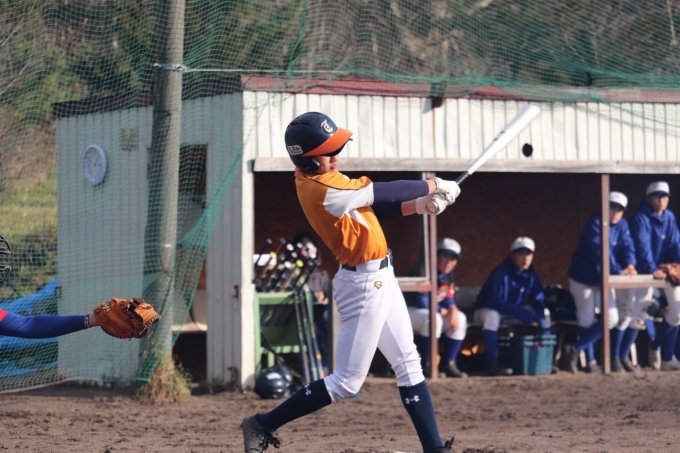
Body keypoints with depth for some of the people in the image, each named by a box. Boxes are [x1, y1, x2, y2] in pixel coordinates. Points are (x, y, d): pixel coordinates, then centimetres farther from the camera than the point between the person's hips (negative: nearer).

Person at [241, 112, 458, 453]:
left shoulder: (322, 178, 5)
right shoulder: (320, 189, -24)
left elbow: (376, 205, 8)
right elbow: (383, 193, -18)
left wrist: (420, 205, -6)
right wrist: (432, 187, -4)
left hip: (379, 278, 10)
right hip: (363, 284, -10)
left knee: (408, 364, 11)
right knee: (347, 381, -4)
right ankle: (263, 425, 4)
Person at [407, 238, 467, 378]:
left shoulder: (447, 277, 5)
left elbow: (449, 299, 9)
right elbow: (421, 301, -28)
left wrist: (453, 309, -16)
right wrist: (443, 311, -16)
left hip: (434, 312, 9)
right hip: (409, 311, -9)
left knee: (460, 319, -5)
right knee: (433, 319, -36)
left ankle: (448, 364, -1)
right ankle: (426, 365, -26)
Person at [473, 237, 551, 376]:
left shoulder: (531, 275, -7)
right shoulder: (501, 272, -27)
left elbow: (539, 301, -5)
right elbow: (495, 302, -34)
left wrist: (540, 318, -27)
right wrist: (525, 315, -37)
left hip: (514, 313, 7)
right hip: (486, 310, -7)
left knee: (545, 313, -4)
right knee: (492, 316, -40)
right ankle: (492, 364, -39)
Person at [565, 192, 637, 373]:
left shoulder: (622, 225, 0)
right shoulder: (595, 222, -19)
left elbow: (627, 246, -11)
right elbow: (601, 250, -30)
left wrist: (630, 265, -33)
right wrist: (618, 271, -38)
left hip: (604, 280, 6)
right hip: (583, 278, -6)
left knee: (612, 320, -5)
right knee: (587, 321, -3)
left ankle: (577, 349, 7)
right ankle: (590, 361, 12)